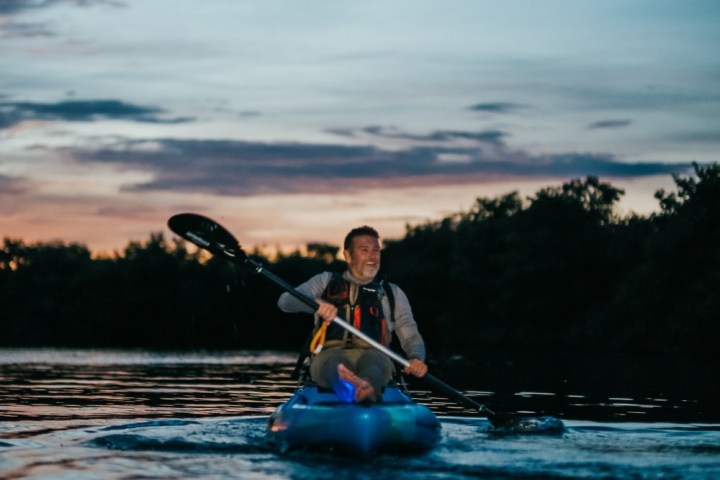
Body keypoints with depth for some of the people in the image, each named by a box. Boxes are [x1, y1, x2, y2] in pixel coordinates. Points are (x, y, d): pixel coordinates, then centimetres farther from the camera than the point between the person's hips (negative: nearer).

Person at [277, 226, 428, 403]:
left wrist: (416, 359, -9)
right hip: (330, 353, -1)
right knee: (332, 359, -38)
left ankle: (366, 389, -73)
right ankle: (344, 385, -74)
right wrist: (316, 303, -17)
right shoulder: (326, 281, 24)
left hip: (373, 355, 1)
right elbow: (285, 301, 8)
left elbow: (410, 336, 18)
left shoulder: (392, 293, 28)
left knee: (374, 358, -37)